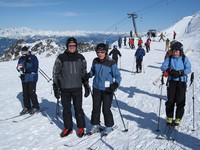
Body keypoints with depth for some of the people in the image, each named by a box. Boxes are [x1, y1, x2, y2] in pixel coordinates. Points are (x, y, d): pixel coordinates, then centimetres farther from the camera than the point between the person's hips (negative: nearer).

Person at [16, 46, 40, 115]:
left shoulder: (33, 58, -7)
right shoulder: (21, 58, 9)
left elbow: (35, 68, -13)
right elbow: (18, 67, 9)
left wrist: (27, 70, -27)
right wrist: (19, 68, -15)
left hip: (32, 78, -5)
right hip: (24, 78, 5)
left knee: (32, 93, -7)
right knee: (25, 93, 9)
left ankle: (36, 107, 8)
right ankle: (27, 107, 22)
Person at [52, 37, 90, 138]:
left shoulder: (80, 58, 3)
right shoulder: (61, 58, -3)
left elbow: (84, 73, 11)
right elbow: (56, 73, 2)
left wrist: (87, 86, 9)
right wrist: (56, 88, -1)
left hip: (77, 88, 0)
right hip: (64, 89, 0)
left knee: (78, 108, 5)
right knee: (66, 109, 10)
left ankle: (81, 128, 21)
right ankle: (68, 128, 25)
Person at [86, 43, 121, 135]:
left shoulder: (111, 63, -14)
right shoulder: (95, 61, 0)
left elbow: (118, 76, -12)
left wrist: (115, 84, -28)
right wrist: (88, 75, 1)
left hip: (107, 90, -4)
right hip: (96, 88, 5)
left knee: (106, 109, 1)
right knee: (95, 108, 12)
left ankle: (109, 126, 21)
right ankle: (95, 125, 28)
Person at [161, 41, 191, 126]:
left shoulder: (184, 59, 1)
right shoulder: (169, 58, 6)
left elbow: (188, 69, -8)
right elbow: (163, 67, -4)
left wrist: (180, 72, -25)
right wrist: (169, 70, -24)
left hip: (182, 82, -1)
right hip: (172, 81, 1)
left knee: (180, 101, 0)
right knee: (170, 100, 2)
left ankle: (178, 118, 15)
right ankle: (169, 118, 16)